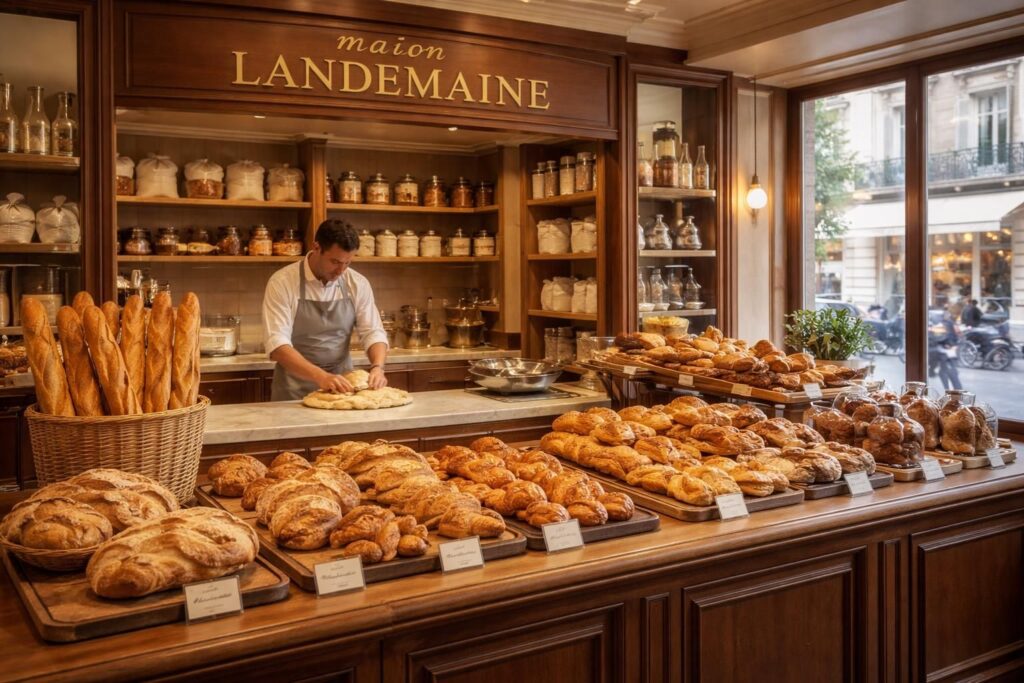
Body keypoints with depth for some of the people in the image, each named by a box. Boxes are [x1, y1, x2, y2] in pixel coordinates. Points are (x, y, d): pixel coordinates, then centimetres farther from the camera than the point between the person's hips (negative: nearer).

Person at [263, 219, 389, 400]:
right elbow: (277, 344, -18)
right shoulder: (282, 282, -10)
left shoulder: (358, 284, 1)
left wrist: (377, 367, -19)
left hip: (341, 384, 2)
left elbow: (373, 332, 2)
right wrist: (320, 377, -30)